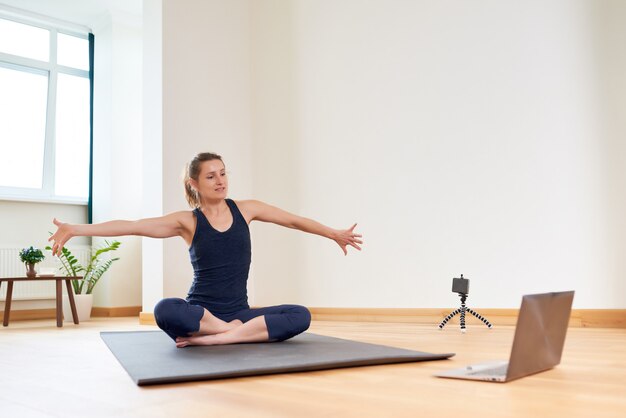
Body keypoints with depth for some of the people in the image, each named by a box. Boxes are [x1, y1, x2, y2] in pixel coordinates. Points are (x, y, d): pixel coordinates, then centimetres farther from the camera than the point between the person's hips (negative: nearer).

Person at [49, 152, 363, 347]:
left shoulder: (245, 209, 5)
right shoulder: (187, 221, -3)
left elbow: (294, 220, 14)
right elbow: (131, 226, -11)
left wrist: (334, 234, 19)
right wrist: (75, 230, -20)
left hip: (239, 312, 3)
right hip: (199, 312, -2)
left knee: (300, 316, -23)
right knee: (164, 310, -37)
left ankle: (213, 338, -27)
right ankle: (239, 332, -19)